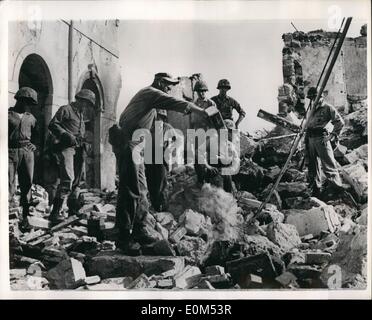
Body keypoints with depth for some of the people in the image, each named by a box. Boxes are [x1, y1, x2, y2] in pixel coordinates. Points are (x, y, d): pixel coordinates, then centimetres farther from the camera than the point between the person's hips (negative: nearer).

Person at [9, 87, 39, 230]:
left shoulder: (31, 118, 18)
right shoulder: (7, 114, 2)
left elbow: (36, 135, 29)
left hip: (27, 152, 5)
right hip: (10, 152, -4)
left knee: (27, 185, 3)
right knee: (9, 185, -12)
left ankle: (25, 217, 9)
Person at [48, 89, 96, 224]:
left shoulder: (80, 114, 26)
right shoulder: (65, 109, 2)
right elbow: (52, 125, -7)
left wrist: (82, 141, 14)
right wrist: (66, 135, -18)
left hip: (78, 149, 9)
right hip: (66, 147, -9)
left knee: (76, 181, 11)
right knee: (68, 178, -22)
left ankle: (72, 209, 22)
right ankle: (55, 212, -23)